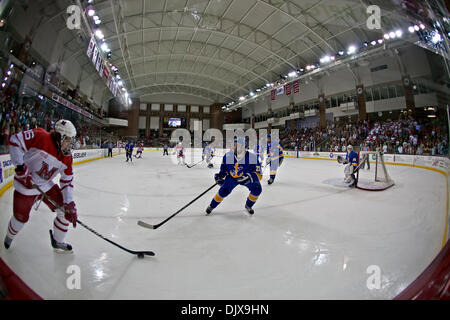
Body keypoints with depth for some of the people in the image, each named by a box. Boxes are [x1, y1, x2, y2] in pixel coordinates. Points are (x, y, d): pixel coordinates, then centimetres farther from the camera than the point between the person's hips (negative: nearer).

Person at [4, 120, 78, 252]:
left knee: (65, 210, 0)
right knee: (21, 218, 8)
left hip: (47, 185, 5)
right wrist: (21, 168, -26)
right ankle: (10, 236, 45)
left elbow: (67, 181, -5)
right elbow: (15, 140, -22)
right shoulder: (41, 137, -24)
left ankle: (57, 241, 20)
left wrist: (69, 204, -12)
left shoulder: (67, 157, -8)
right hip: (26, 185, -5)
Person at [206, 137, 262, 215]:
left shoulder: (252, 157, -27)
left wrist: (250, 177, -38)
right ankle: (211, 206, 14)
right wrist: (220, 175, -16)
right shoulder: (227, 156, -18)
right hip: (232, 177, 1)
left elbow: (258, 174, -20)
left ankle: (248, 206, 9)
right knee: (223, 191, -15)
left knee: (257, 189, -21)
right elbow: (224, 169, 2)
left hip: (246, 177, 0)